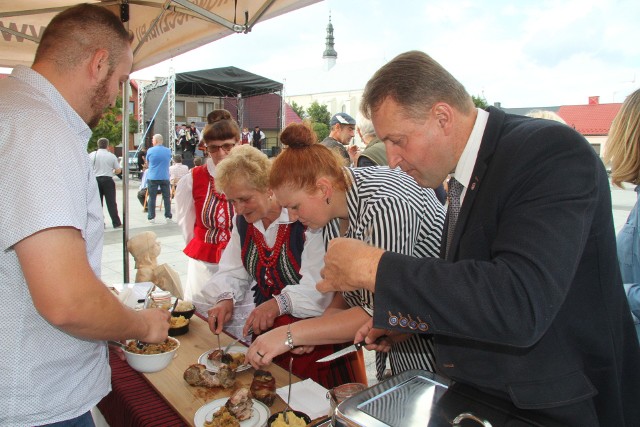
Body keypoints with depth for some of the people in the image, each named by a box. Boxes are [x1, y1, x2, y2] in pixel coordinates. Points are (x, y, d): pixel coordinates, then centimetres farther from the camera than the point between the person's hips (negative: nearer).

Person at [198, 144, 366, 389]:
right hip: (267, 331, 6)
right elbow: (233, 272, 9)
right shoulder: (243, 221, 6)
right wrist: (226, 300, -10)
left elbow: (318, 283, -24)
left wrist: (280, 303, -35)